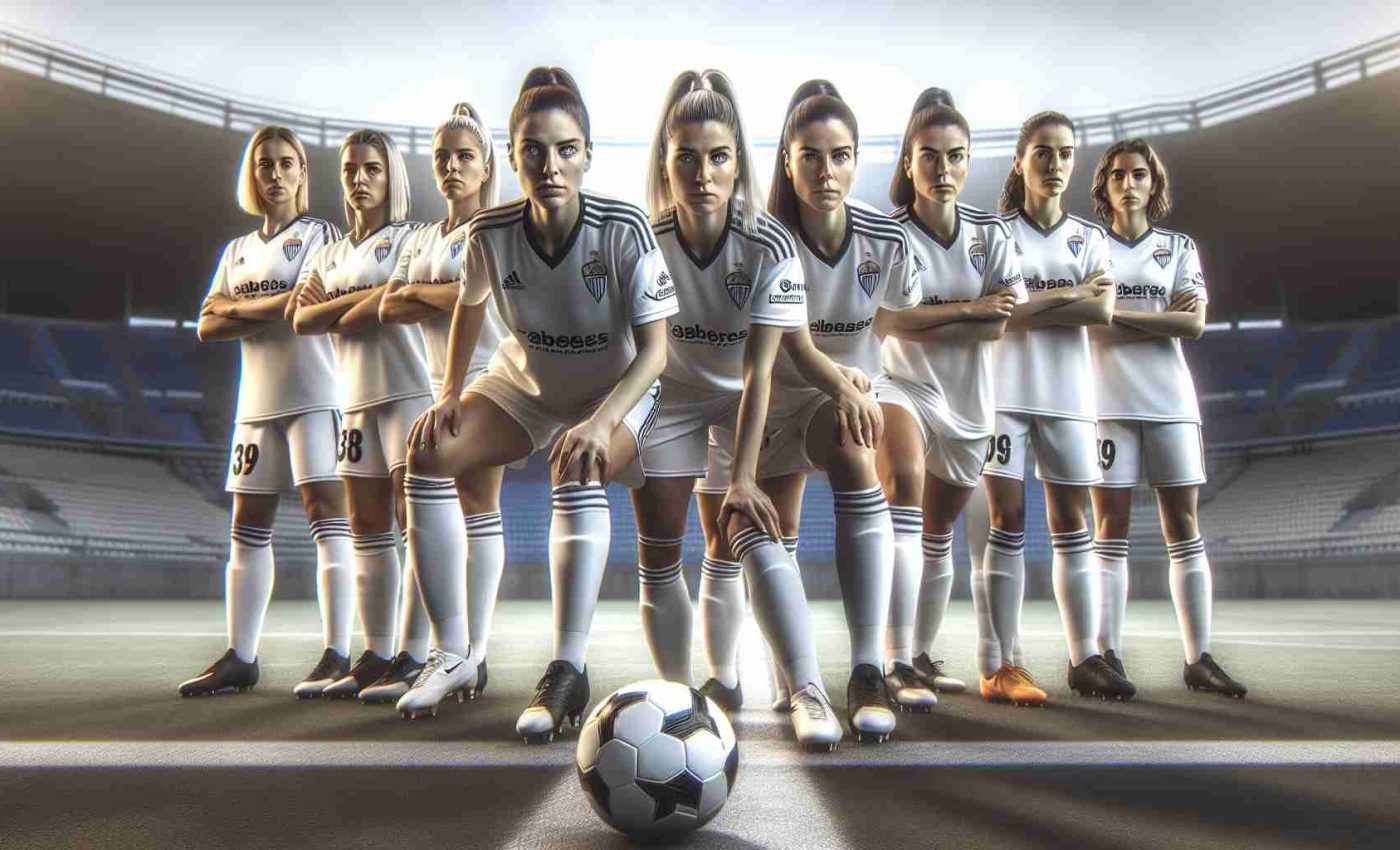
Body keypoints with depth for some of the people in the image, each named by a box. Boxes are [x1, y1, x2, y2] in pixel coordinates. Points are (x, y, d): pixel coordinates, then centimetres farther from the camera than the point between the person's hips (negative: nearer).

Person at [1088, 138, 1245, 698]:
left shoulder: (1179, 247, 14)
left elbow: (1194, 322, -2)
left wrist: (1116, 314, -9)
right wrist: (1160, 316, -7)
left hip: (1169, 399, 2)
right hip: (1108, 400, -1)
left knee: (1184, 529, 1)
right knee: (1110, 530, -3)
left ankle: (1199, 658, 7)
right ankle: (1109, 655, 1)